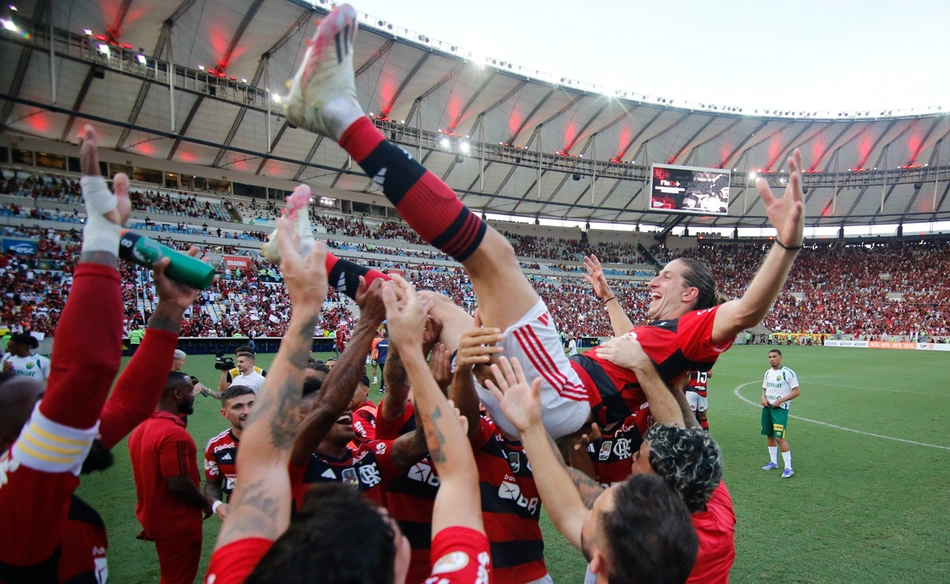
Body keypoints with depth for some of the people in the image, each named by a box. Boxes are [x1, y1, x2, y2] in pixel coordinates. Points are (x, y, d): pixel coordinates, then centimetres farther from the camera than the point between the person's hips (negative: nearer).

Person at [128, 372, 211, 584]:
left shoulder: (141, 429, 4)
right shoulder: (174, 433, -26)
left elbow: (152, 477, 11)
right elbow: (179, 485, -27)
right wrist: (205, 504, -11)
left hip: (155, 519, 9)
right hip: (178, 523, -9)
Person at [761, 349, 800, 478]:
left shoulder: (788, 373, -11)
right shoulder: (768, 372, 11)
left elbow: (796, 392, -11)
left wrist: (780, 400, -18)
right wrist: (763, 398, 1)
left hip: (780, 408, -7)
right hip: (767, 407, 7)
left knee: (780, 438, -11)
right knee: (769, 435, 13)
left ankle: (788, 468, -2)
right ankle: (773, 462, 27)